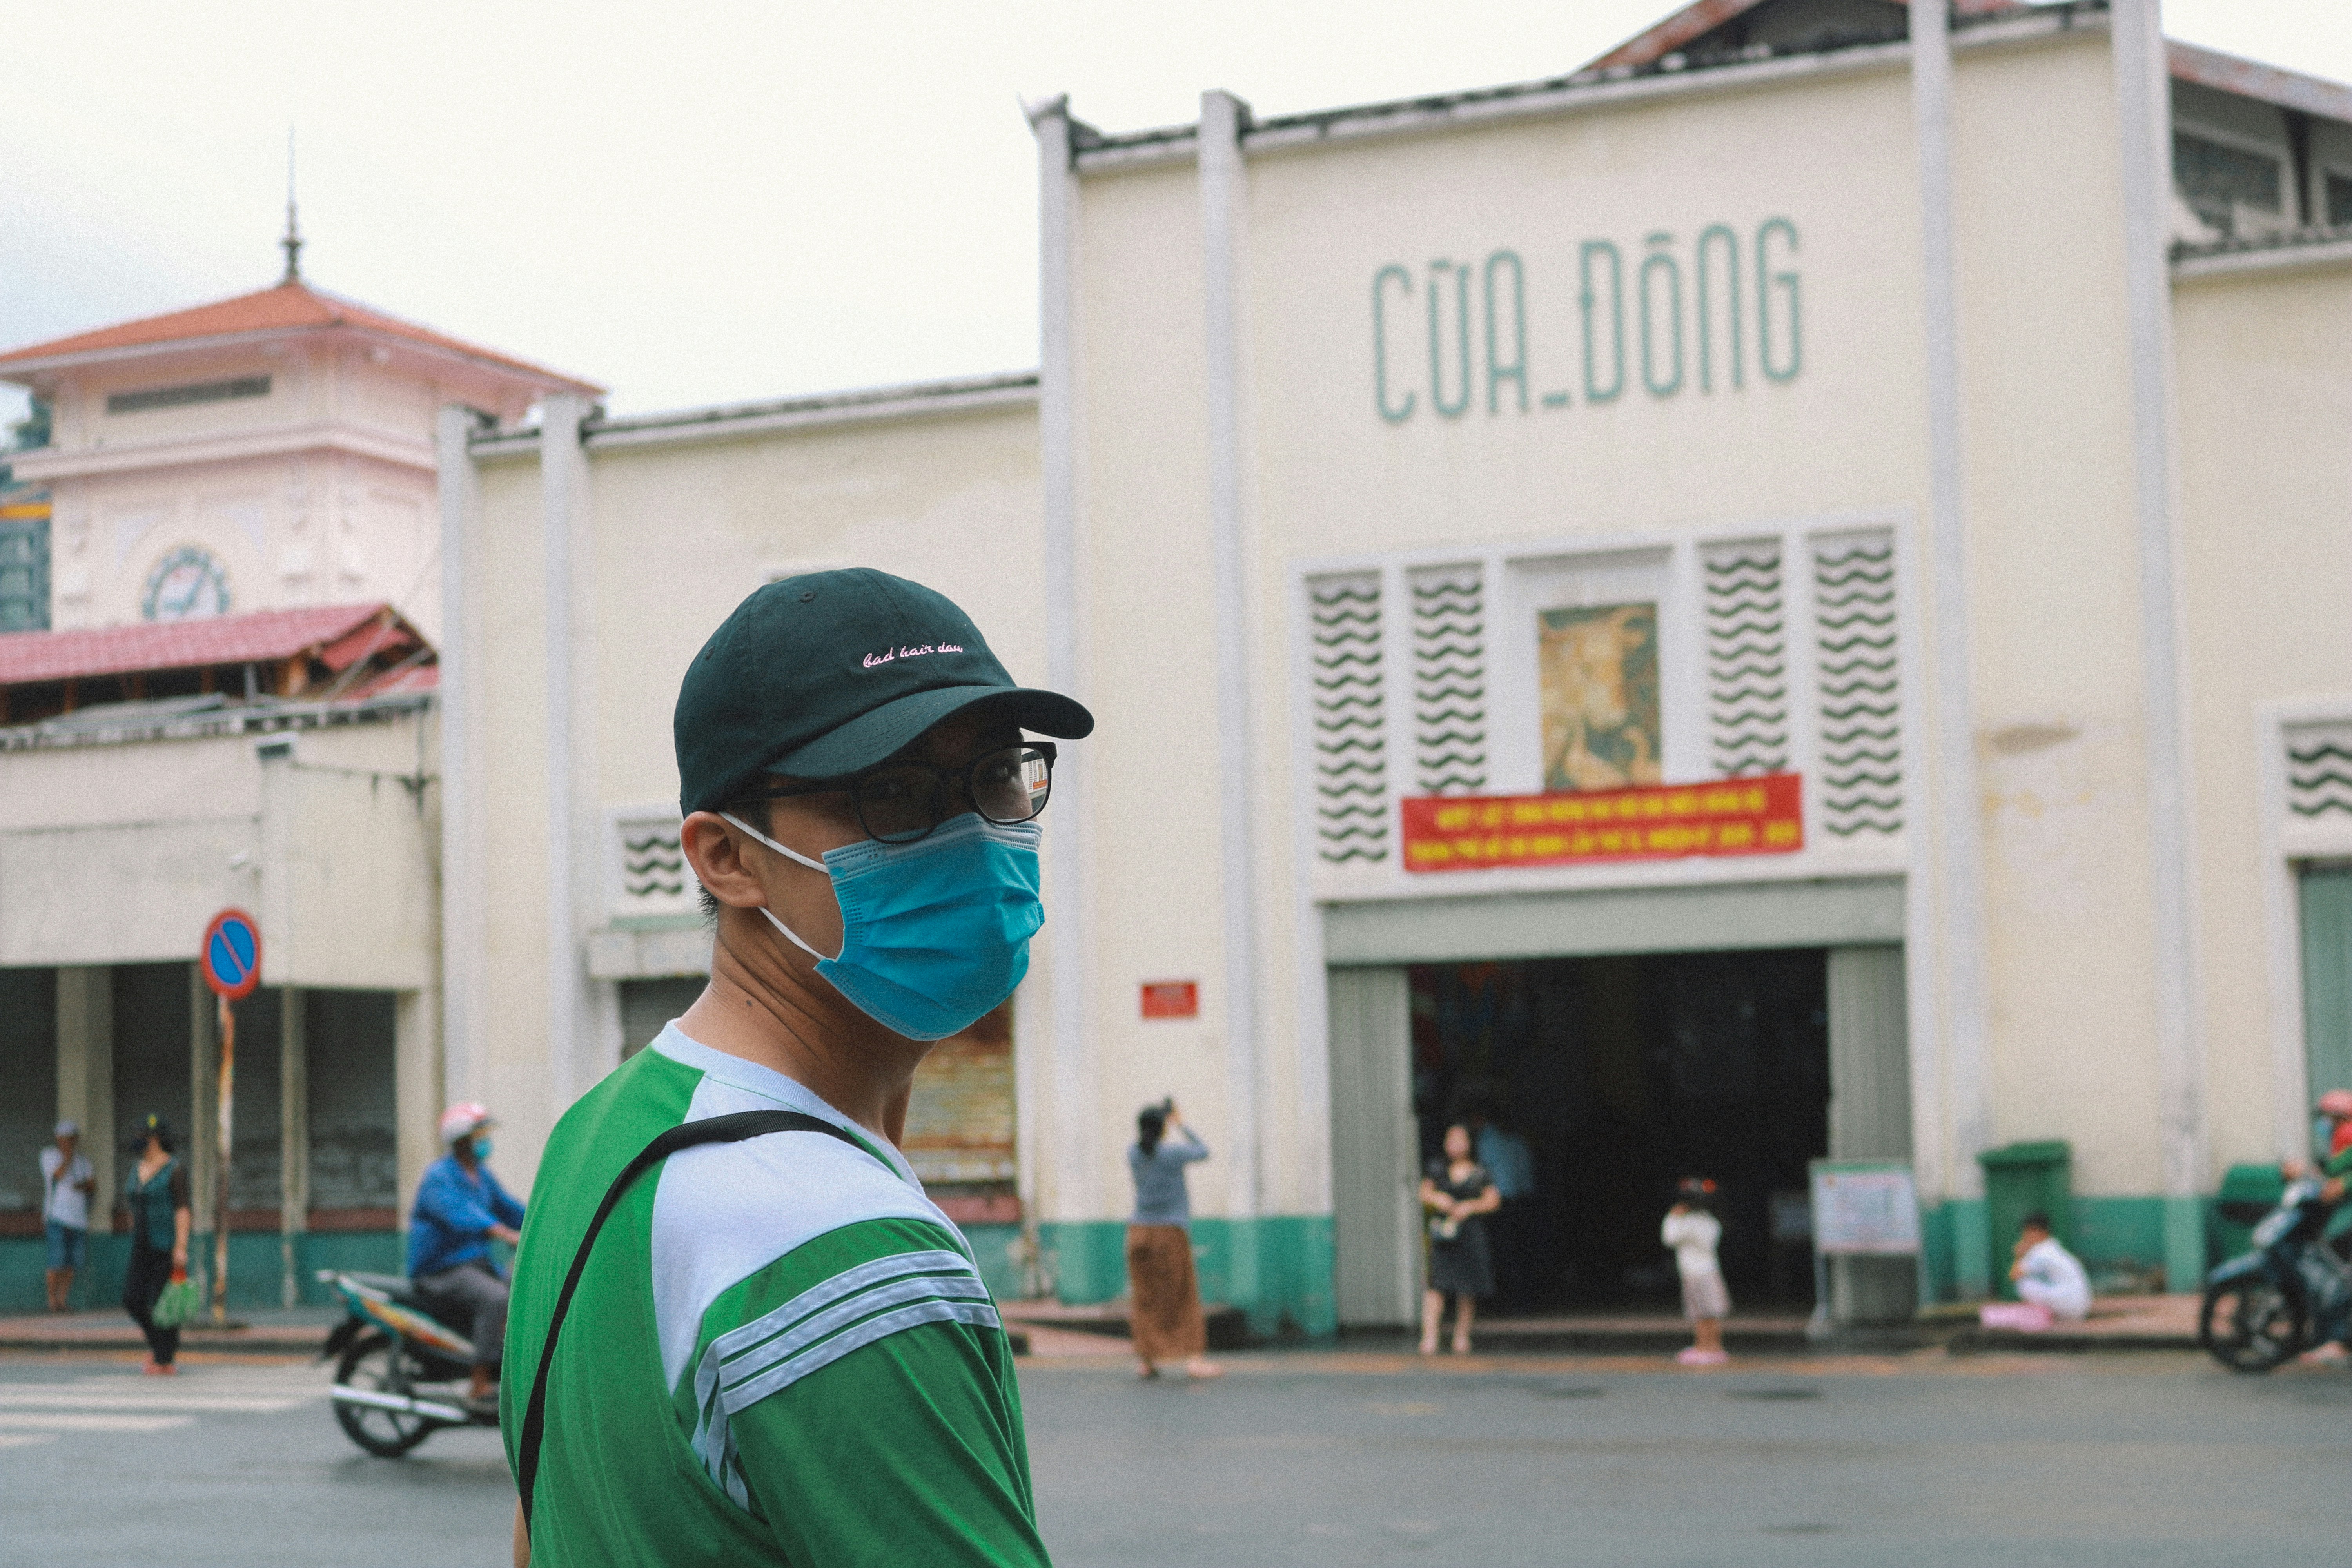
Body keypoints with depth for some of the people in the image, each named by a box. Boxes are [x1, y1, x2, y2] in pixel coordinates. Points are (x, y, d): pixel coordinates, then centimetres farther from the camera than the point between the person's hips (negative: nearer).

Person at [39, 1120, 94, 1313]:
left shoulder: (82, 1160, 18)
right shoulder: (49, 1155, 4)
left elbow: (94, 1186, 13)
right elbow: (58, 1175, -13)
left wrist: (85, 1185, -8)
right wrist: (69, 1156, -10)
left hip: (79, 1219, 5)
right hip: (57, 1217, -5)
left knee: (72, 1264, 2)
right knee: (58, 1263, -10)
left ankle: (64, 1299, 9)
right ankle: (53, 1300, -3)